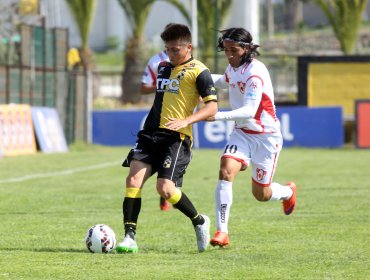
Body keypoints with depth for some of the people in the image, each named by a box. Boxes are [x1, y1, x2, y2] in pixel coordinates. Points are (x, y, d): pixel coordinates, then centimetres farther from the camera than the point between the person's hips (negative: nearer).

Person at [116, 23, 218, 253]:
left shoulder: (198, 72, -4)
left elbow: (212, 107, -11)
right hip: (151, 134, 7)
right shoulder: (163, 67, 19)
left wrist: (187, 121, -24)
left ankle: (200, 221, 11)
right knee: (134, 178, -12)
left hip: (177, 138, -7)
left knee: (165, 188, -16)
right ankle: (130, 238, -13)